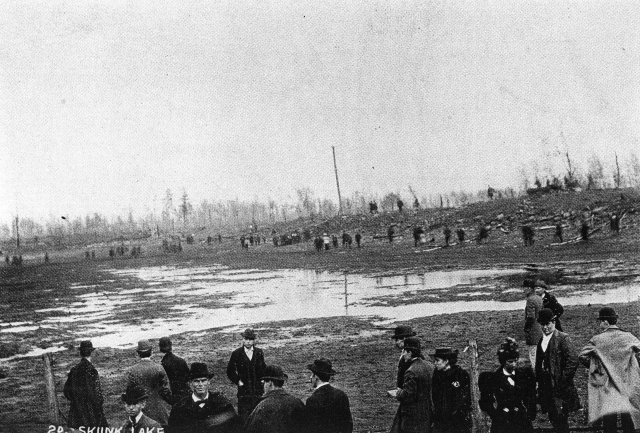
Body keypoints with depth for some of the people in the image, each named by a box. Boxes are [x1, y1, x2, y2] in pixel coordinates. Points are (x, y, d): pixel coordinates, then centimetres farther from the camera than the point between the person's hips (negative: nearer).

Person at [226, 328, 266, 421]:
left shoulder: (259, 352, 7)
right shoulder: (236, 353, 0)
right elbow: (230, 371, 8)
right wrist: (237, 381, -2)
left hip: (258, 388, 2)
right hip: (243, 388, -2)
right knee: (244, 415, -6)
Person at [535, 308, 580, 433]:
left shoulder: (563, 338, -10)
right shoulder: (541, 340, 14)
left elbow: (573, 361, -16)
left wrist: (562, 381, -16)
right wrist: (539, 382, 11)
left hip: (560, 389, -7)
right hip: (546, 388, 7)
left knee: (560, 417, -7)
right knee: (553, 418, 12)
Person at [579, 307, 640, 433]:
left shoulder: (597, 340, -7)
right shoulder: (628, 337, -2)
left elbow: (582, 356, -13)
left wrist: (593, 366, 5)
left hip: (606, 384, -1)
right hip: (627, 385, 1)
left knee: (609, 423, 5)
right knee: (628, 422, 9)